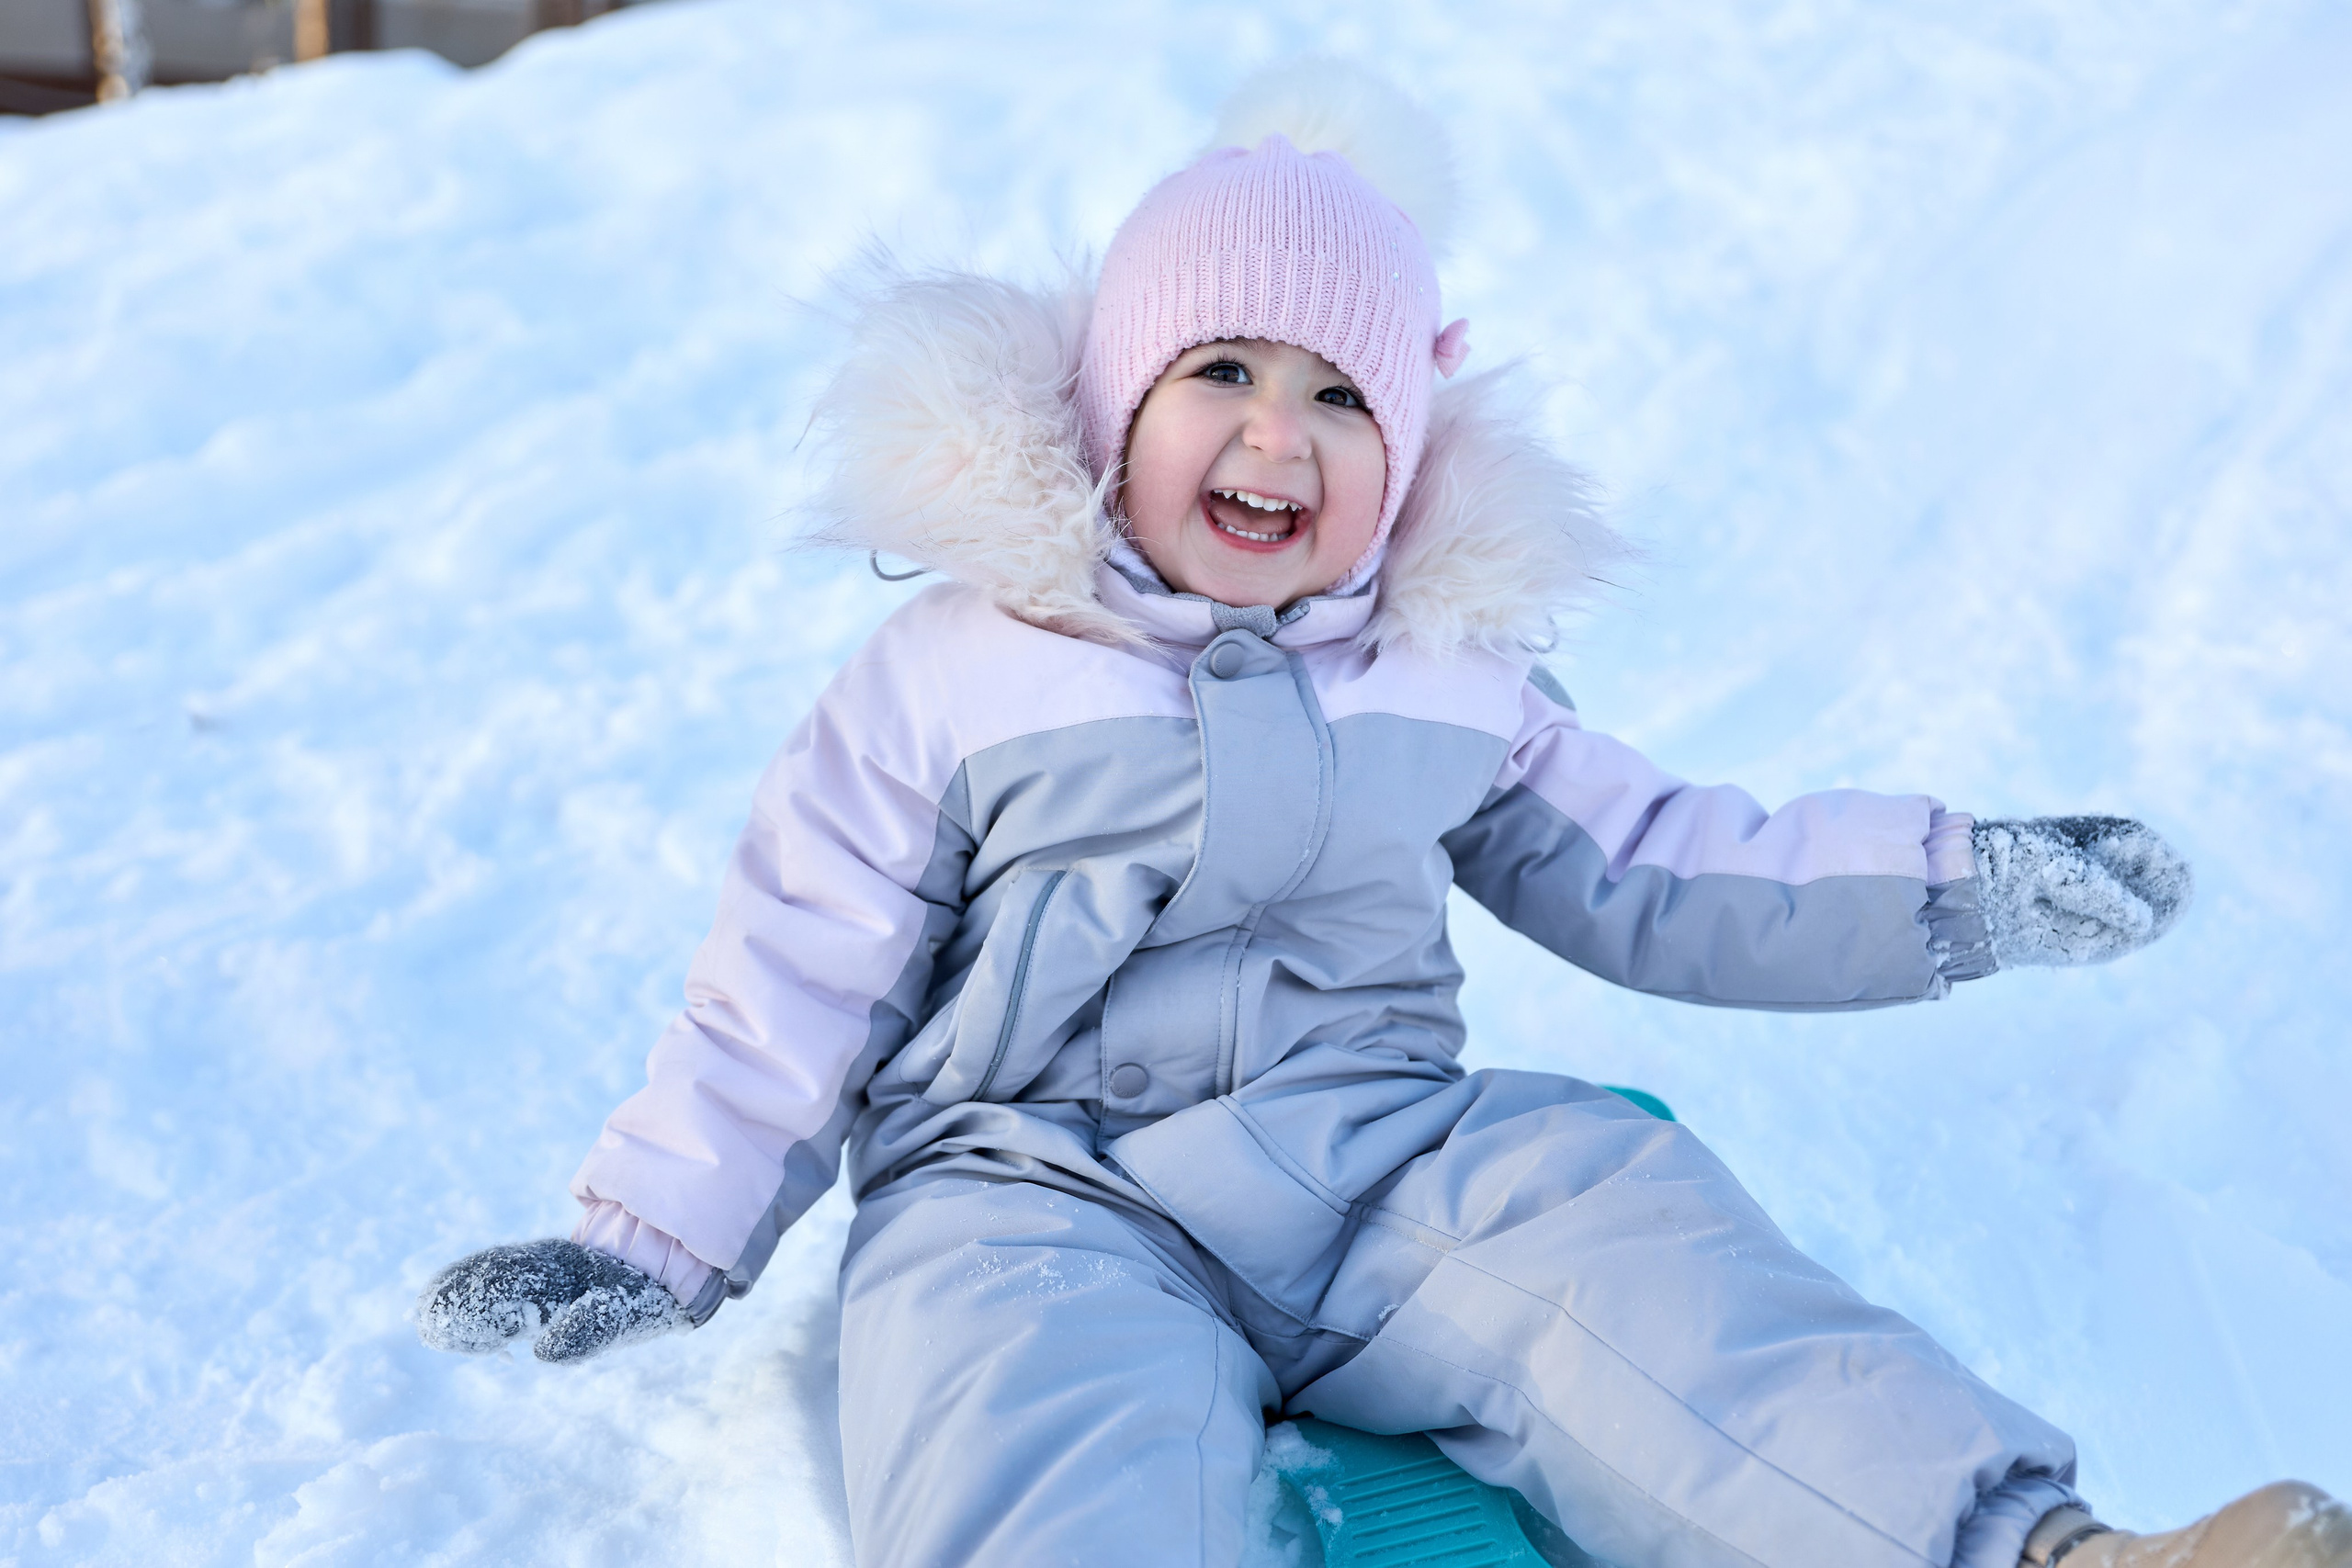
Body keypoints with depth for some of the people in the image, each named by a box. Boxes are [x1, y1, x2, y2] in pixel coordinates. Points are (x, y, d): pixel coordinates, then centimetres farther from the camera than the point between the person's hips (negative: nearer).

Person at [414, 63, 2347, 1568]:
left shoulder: (1454, 675, 18)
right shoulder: (945, 677, 10)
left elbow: (1648, 872, 25)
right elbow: (795, 991, 12)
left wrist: (1954, 888, 17)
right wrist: (649, 1244, 7)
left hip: (1390, 1153, 3)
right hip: (1047, 1192, -2)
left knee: (1623, 1237, -28)